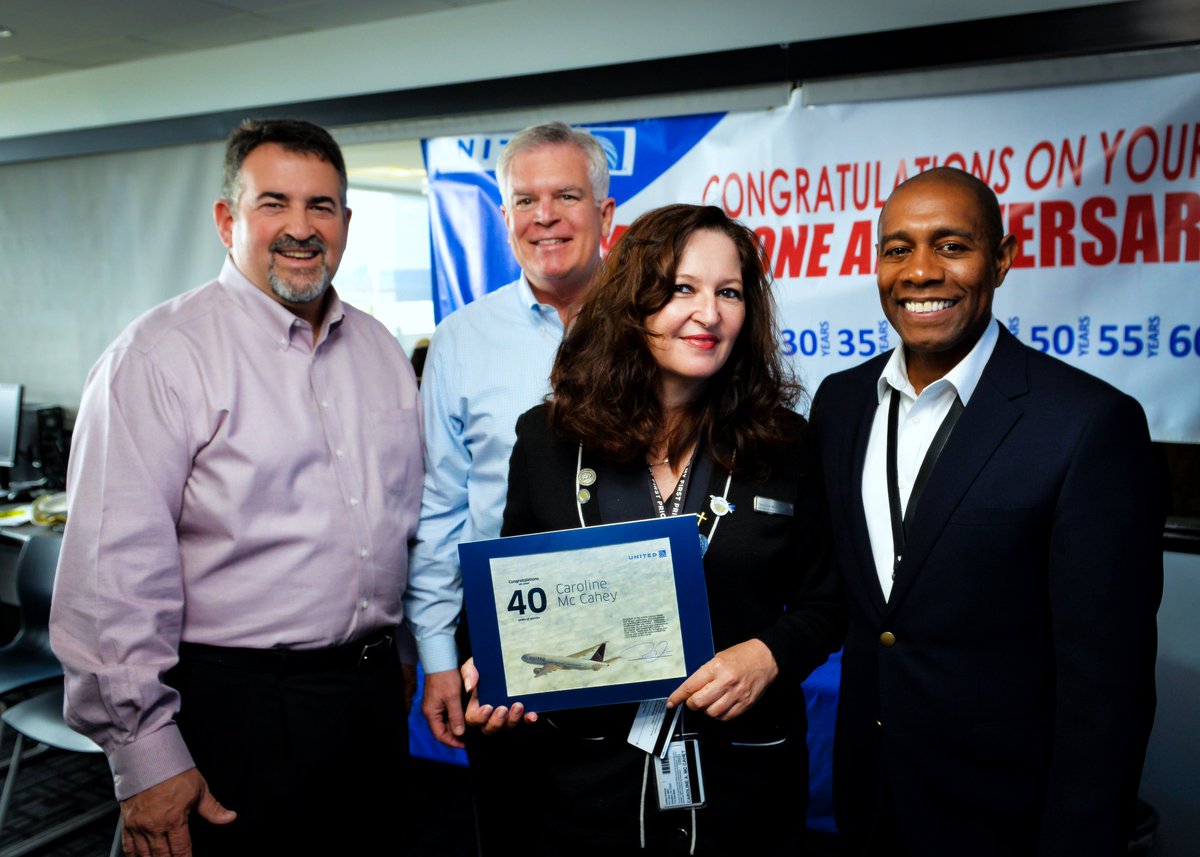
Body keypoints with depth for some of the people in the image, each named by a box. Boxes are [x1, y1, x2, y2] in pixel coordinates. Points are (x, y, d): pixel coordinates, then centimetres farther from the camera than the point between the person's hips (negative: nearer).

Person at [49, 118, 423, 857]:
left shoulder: (382, 351, 9)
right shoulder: (162, 356, -11)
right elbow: (115, 571, -15)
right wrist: (144, 755, -15)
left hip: (376, 700, 6)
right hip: (235, 706, -5)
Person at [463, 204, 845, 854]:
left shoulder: (783, 444, -4)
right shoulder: (547, 437, -3)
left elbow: (824, 601, 3)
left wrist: (770, 654, -15)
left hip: (741, 775, 0)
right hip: (586, 770, 1)